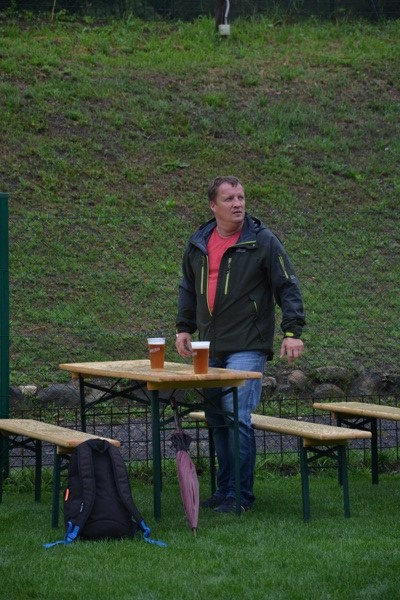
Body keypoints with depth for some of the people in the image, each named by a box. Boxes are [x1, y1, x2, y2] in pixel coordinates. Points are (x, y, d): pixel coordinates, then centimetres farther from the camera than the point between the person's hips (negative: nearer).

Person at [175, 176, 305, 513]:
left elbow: (288, 287, -4)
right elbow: (189, 289, 24)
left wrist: (293, 330, -12)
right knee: (217, 419, 10)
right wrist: (184, 327, 18)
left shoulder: (262, 242, -5)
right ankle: (225, 490, 20)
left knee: (237, 416, -13)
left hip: (247, 348, -6)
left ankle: (241, 495, -6)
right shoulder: (199, 245, 11)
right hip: (211, 348, 6)